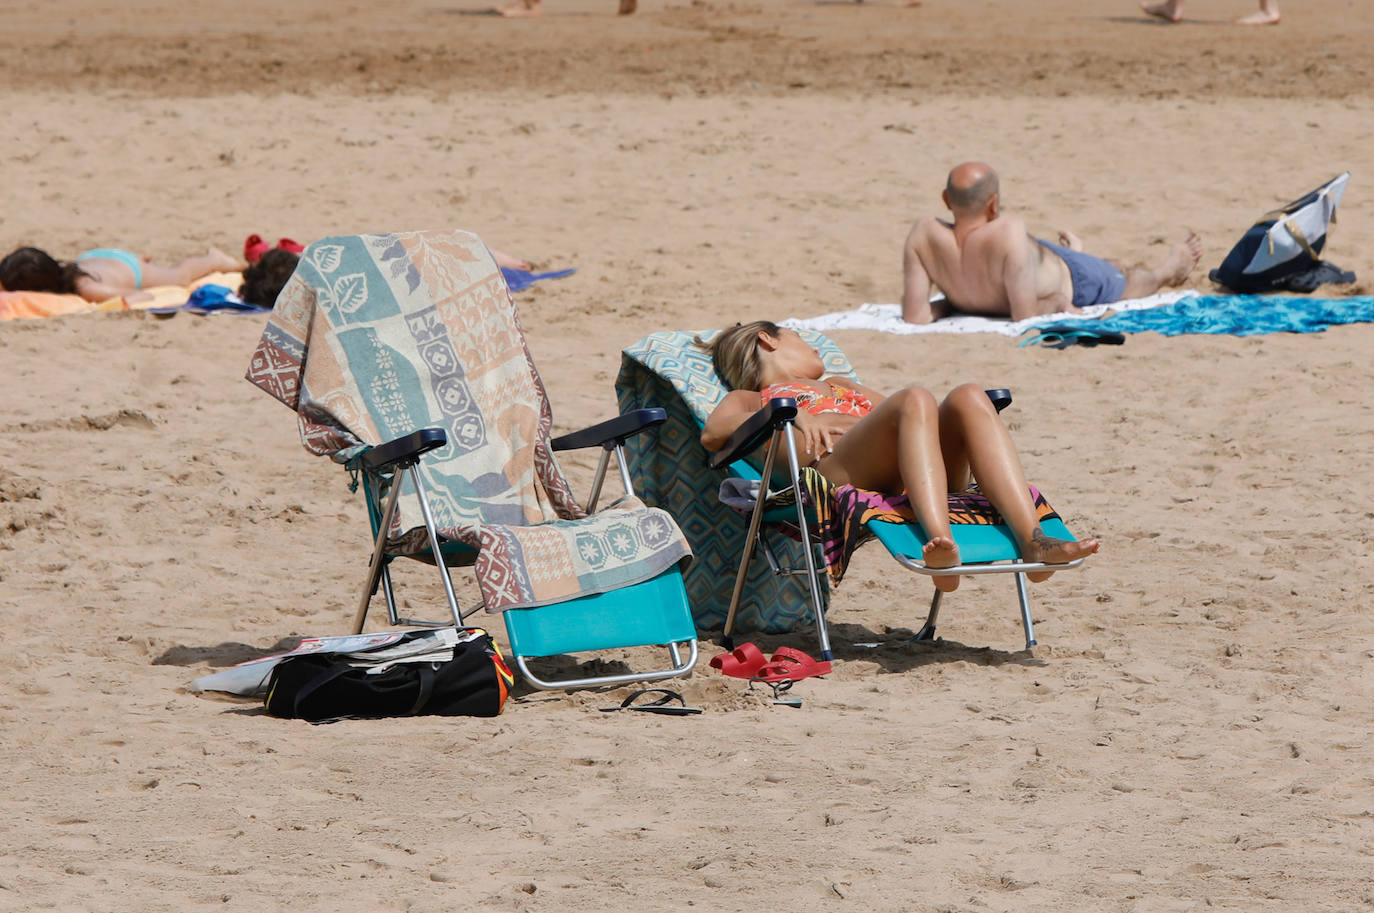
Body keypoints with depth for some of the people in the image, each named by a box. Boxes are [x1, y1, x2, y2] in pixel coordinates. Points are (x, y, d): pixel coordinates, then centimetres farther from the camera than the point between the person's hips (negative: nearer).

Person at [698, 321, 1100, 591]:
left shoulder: (840, 386, 50)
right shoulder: (747, 399, 32)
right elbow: (712, 433, 10)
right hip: (836, 471, -5)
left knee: (969, 398, -25)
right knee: (915, 400, -34)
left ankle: (1032, 540, -48)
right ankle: (940, 540, -60)